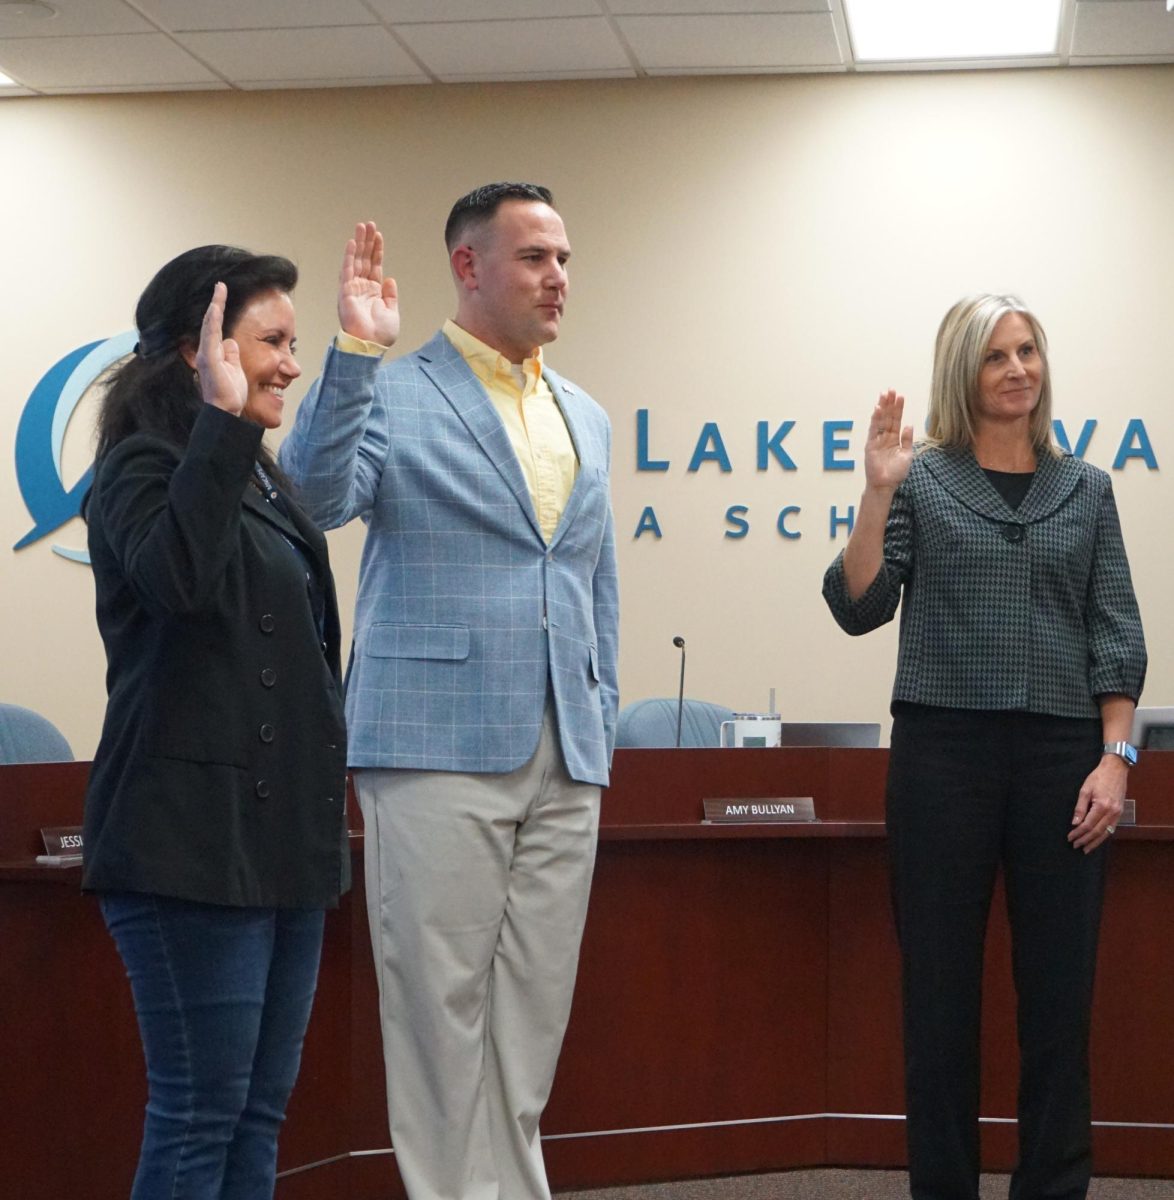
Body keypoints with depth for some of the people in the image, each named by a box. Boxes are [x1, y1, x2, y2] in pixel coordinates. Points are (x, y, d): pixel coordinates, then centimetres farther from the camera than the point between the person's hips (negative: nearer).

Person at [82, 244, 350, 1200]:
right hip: (194, 841, -9)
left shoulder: (258, 477, 18)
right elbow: (175, 576, -31)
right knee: (198, 1118, -6)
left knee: (260, 1114, 10)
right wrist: (220, 423, -27)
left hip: (282, 837, 9)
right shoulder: (147, 468, -8)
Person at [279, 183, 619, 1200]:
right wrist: (353, 352, -25)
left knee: (534, 1008, 10)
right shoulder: (390, 393, -1)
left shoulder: (586, 419, 17)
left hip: (563, 759, 6)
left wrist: (602, 726, 15)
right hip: (441, 746, -5)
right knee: (444, 1002, 0)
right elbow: (315, 498, -19)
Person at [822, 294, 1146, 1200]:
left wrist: (1115, 757, -4)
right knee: (941, 989, 3)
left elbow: (1117, 635, 6)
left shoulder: (1086, 490, 10)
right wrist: (877, 494, -14)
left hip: (1061, 754, 2)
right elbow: (859, 609, -4)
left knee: (1061, 990, 3)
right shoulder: (922, 481, 5)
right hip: (942, 751, -1)